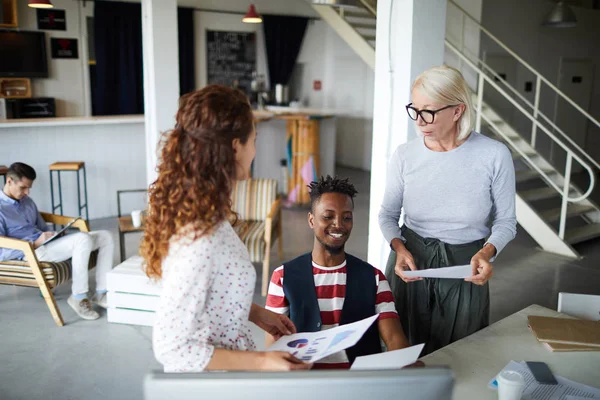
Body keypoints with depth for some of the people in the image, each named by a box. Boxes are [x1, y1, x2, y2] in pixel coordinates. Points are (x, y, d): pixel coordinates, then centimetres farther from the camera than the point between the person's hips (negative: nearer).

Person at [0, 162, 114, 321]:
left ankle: (101, 293, -5)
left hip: (47, 244, 9)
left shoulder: (27, 201, 19)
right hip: (31, 252, -9)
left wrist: (55, 236, 4)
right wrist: (35, 243, -20)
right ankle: (78, 297, -20)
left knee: (105, 236, -4)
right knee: (83, 238, -33)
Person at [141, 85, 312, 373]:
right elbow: (171, 347, -26)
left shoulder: (193, 211, -2)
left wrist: (256, 313, 5)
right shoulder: (199, 238, -29)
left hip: (227, 363, 8)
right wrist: (261, 362, -23)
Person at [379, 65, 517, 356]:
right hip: (409, 263, 2)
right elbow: (388, 214, 3)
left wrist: (487, 252, -20)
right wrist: (399, 247, -15)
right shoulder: (404, 155, -8)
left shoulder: (494, 155, -14)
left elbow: (506, 221, -2)